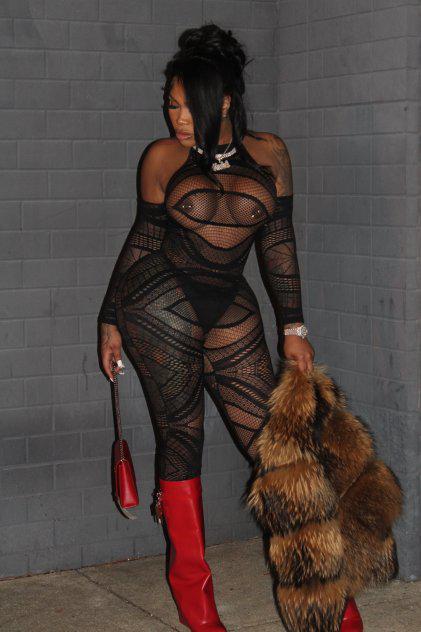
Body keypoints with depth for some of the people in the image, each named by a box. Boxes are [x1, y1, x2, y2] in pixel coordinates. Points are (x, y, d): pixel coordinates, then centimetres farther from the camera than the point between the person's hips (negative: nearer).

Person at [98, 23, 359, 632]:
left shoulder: (269, 154, 5)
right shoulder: (163, 158, 0)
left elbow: (278, 243, 8)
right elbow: (144, 238, 8)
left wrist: (293, 327, 6)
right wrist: (111, 320, 10)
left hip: (230, 309, 2)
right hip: (161, 302, -2)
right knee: (180, 438, 1)